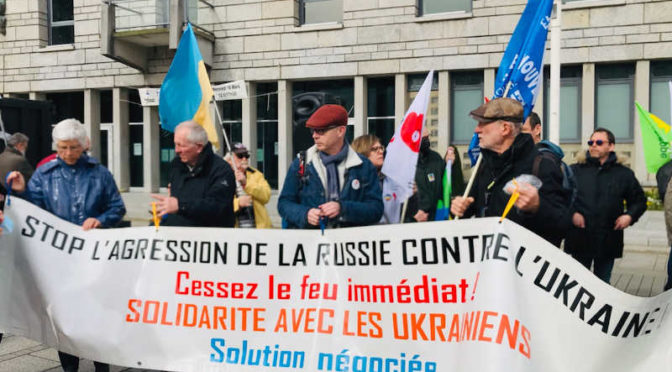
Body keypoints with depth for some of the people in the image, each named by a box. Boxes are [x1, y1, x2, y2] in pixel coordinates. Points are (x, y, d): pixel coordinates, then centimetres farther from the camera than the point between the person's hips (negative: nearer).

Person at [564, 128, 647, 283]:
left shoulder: (624, 174, 7)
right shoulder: (575, 170, 4)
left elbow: (639, 200, 16)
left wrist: (630, 216, -2)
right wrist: (571, 213, -11)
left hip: (608, 241, 1)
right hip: (580, 239, -1)